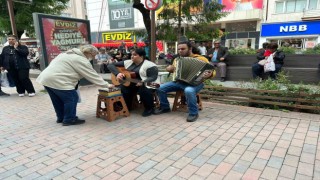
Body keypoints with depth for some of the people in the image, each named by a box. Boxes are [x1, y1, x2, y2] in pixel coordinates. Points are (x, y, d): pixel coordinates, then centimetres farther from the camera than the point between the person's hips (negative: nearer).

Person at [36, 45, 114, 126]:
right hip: (57, 81, -11)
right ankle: (69, 119, 9)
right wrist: (107, 85, -1)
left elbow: (54, 63, 26)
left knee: (58, 100, 21)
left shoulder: (70, 53, 21)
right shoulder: (82, 60, -10)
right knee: (72, 98, -1)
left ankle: (61, 117, 33)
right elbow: (93, 76, -8)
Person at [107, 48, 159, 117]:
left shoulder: (149, 65, -5)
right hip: (128, 84, 5)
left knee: (144, 91, -36)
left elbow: (153, 77, -15)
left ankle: (149, 108, -8)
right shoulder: (127, 62, 11)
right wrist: (118, 73, -10)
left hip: (144, 85, -4)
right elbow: (111, 65, 11)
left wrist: (143, 82, -32)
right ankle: (126, 108, 1)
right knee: (122, 89, -26)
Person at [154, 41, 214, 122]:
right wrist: (169, 69, 7)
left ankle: (194, 113, -19)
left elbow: (212, 70, -7)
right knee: (160, 88, -8)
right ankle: (165, 107, 14)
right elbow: (173, 70, 31)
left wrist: (209, 74, -30)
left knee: (189, 91, -40)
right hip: (179, 82, 6)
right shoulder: (177, 59, 12)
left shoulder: (200, 58, -6)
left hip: (195, 83, -6)